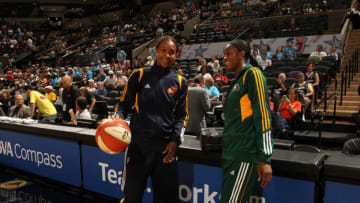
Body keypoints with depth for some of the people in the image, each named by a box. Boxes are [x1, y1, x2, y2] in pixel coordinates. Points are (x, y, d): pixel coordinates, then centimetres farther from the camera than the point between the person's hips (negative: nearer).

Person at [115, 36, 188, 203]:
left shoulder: (179, 82, 7)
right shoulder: (139, 75, 2)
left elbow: (181, 115, 9)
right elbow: (124, 104, 6)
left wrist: (175, 140, -4)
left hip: (165, 147, 2)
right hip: (137, 145, -1)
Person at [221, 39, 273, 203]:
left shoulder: (252, 74, -5)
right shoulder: (237, 81, 20)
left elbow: (262, 115, -14)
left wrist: (264, 158, -18)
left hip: (245, 156, -9)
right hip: (231, 155, 9)